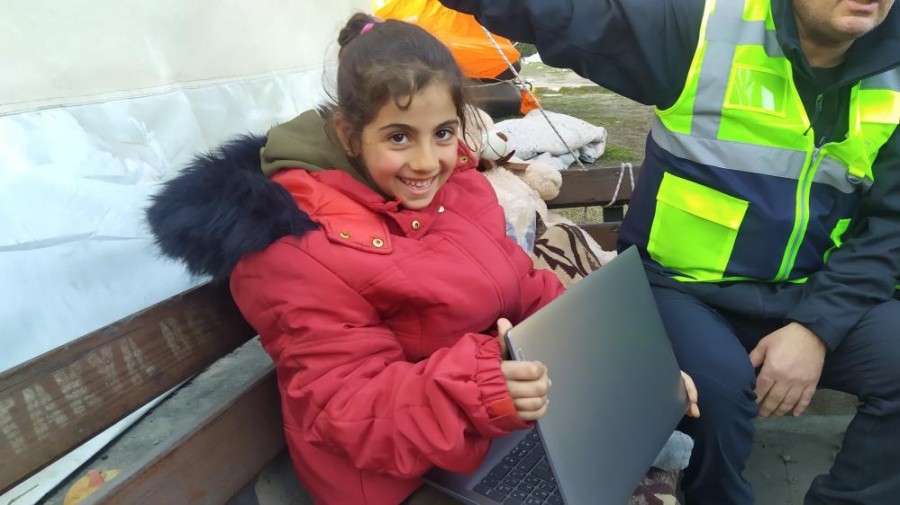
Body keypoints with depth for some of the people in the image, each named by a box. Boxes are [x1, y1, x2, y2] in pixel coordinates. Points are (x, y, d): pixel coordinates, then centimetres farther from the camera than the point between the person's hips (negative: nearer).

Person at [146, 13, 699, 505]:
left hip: (503, 427, 7)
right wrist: (477, 388, -38)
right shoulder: (300, 249, -22)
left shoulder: (457, 184, -1)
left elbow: (522, 289, 3)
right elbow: (346, 408, -22)